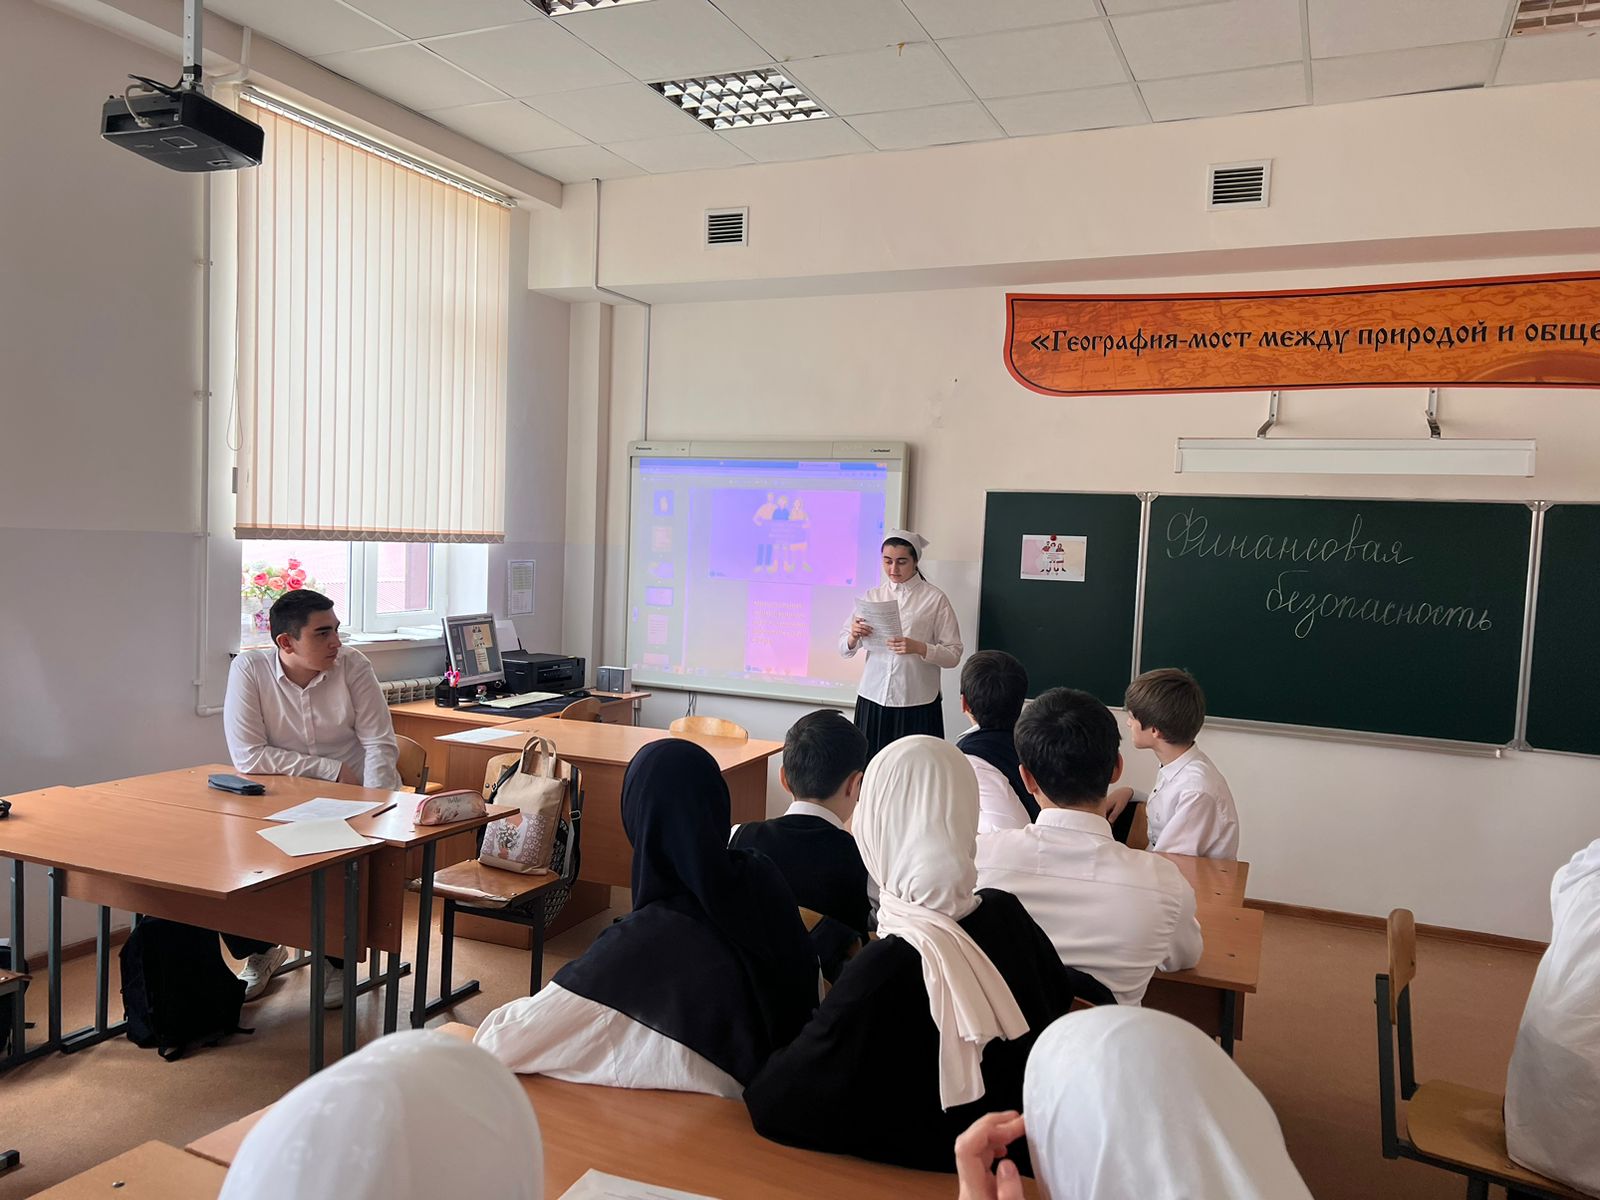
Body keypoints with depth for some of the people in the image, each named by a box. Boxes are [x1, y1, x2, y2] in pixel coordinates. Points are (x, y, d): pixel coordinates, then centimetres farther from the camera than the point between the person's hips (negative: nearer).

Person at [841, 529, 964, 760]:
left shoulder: (935, 599, 0)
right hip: (873, 700, 3)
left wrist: (919, 648, -19)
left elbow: (953, 654, -3)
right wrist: (854, 637, -13)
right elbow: (844, 650, 8)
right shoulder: (872, 596, 9)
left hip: (917, 704, -3)